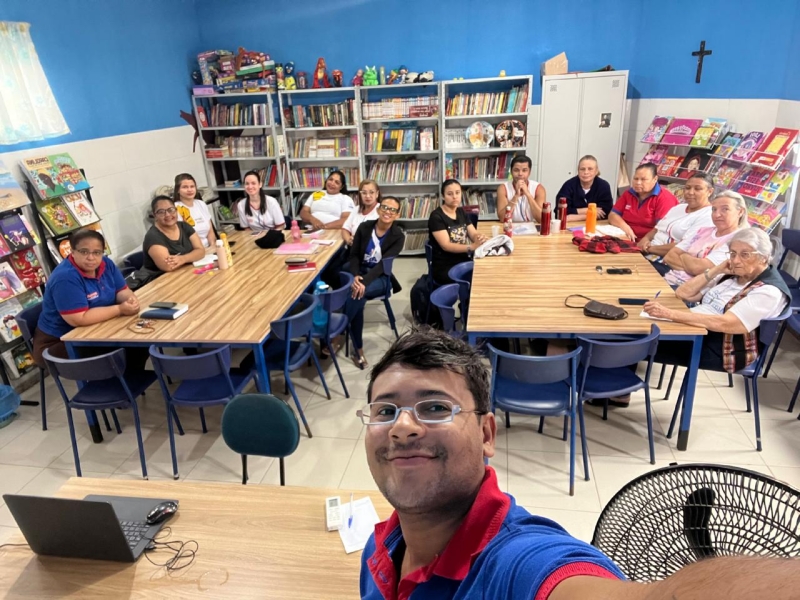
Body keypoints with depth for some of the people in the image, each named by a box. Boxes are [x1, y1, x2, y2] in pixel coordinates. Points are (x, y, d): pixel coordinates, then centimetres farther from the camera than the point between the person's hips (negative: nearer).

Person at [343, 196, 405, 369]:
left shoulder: (398, 236, -7)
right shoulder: (364, 227, 1)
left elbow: (384, 263, -18)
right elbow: (354, 255, 0)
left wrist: (365, 281, -32)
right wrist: (355, 276, -21)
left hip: (380, 277, -2)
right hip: (360, 272, 2)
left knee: (357, 294, -34)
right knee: (357, 297, -31)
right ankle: (358, 349, -19)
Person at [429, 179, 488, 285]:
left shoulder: (461, 212, 12)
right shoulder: (436, 216, -10)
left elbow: (473, 234, 5)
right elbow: (446, 246, -19)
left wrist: (480, 237, -20)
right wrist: (472, 247, -32)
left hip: (465, 262, 7)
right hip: (445, 268, -7)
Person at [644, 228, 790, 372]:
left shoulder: (769, 291, -13)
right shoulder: (734, 274, 11)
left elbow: (723, 324, -26)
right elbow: (683, 294, 9)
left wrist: (669, 314, -32)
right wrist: (716, 270, -1)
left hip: (719, 350, -7)